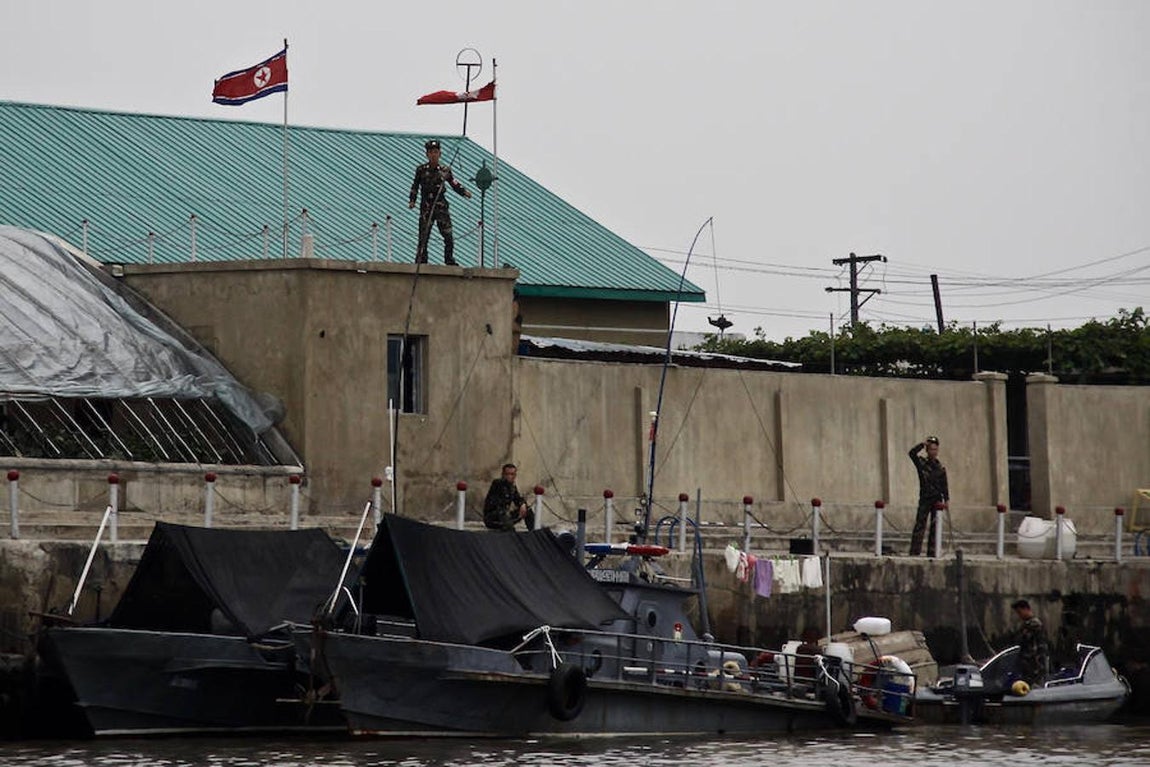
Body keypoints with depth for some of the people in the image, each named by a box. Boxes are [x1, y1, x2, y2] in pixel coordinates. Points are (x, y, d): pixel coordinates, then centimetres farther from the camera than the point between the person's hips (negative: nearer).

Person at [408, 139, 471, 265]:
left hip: (441, 206, 1)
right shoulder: (421, 170, 3)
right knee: (424, 237, -3)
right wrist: (412, 200, -2)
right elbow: (415, 186, 8)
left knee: (449, 237, -3)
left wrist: (464, 192, -4)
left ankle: (450, 262, 9)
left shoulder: (444, 170, 7)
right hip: (426, 207, -1)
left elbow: (454, 184, 10)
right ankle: (420, 263, 2)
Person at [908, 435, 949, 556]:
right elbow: (912, 453, -11)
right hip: (924, 499, -2)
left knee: (935, 527, 1)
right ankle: (914, 552, -13)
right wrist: (923, 444, -10)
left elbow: (944, 486, 5)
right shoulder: (921, 463, 5)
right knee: (920, 525, -9)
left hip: (937, 500, 2)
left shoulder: (941, 468, 9)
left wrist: (946, 499, -6)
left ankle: (932, 553, 4)